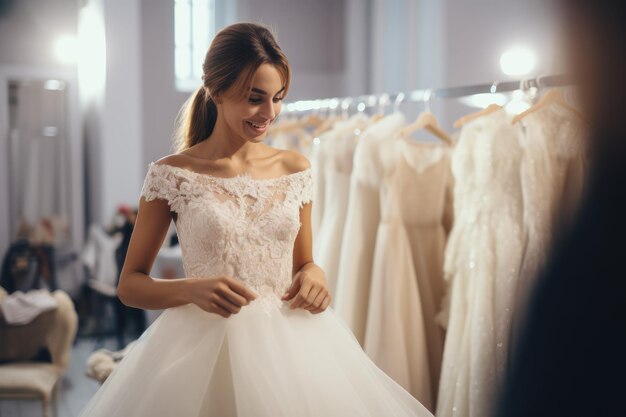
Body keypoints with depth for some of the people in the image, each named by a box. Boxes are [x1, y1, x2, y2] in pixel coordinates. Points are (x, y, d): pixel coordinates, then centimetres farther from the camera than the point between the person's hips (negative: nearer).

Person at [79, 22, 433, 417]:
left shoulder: (295, 169, 4)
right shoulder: (172, 175, -6)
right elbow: (130, 284, -2)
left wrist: (313, 273, -8)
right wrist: (192, 289, -20)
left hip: (289, 345, 3)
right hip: (205, 350, -3)